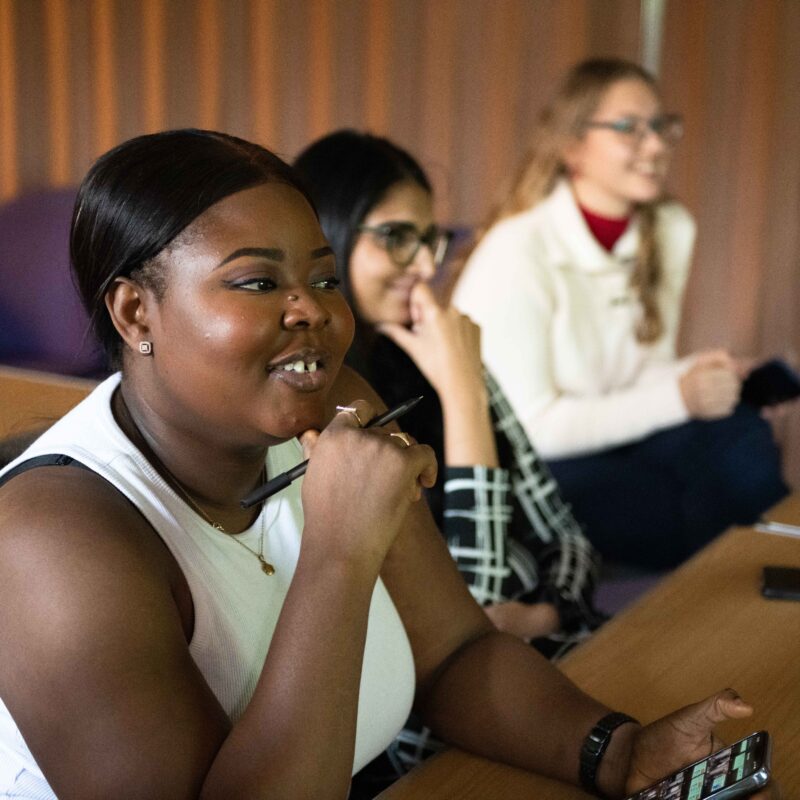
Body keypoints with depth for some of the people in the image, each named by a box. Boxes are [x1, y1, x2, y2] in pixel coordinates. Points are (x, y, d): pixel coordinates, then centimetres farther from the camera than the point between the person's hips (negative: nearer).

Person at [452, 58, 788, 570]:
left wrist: (692, 375, -14)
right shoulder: (517, 250, -20)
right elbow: (531, 425, -19)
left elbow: (647, 366, 10)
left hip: (610, 431, 6)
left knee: (743, 435, -22)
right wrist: (678, 398, -23)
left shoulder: (672, 230, 2)